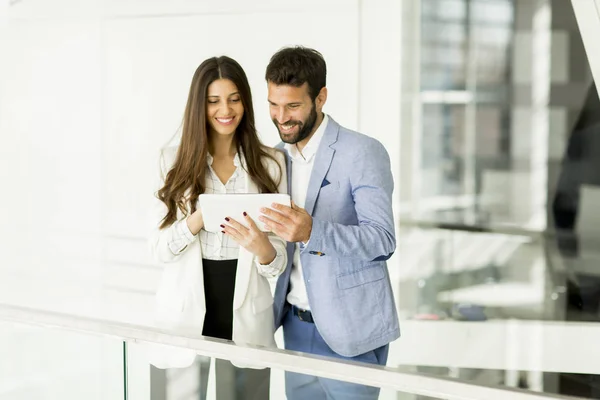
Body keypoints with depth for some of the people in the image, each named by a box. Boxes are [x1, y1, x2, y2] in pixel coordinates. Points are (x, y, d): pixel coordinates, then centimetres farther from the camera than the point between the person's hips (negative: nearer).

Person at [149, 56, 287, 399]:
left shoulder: (270, 163, 2)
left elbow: (279, 263, 1)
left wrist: (261, 247, -22)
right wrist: (196, 221, -21)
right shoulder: (174, 161, 3)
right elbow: (160, 249, -2)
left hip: (247, 316, 0)